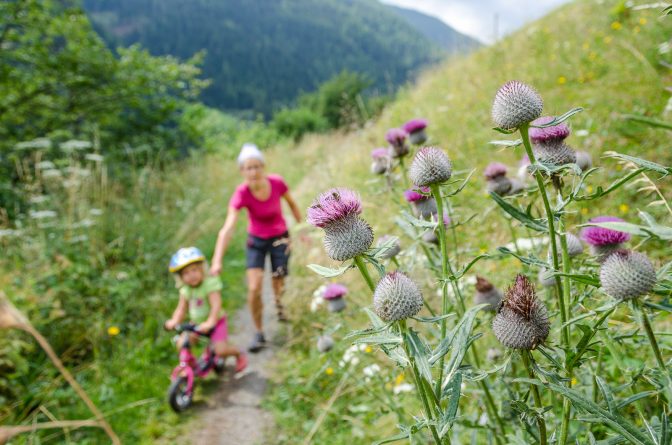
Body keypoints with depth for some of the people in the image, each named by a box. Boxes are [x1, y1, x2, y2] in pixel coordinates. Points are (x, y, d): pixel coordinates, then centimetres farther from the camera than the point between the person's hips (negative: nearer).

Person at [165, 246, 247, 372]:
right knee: (182, 344, -8)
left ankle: (239, 354, 16)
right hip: (196, 323, 6)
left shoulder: (210, 284, -23)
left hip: (215, 322, -6)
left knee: (221, 350, -17)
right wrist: (174, 321, -19)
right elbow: (181, 309, 0)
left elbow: (216, 305, -33)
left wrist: (210, 322, -45)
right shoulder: (185, 290, -3)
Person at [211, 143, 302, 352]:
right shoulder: (242, 193, -27)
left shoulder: (277, 182, -23)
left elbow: (292, 204, -2)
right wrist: (217, 261, -43)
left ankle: (279, 303, 46)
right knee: (254, 288, -11)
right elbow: (227, 228, -35)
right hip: (256, 241, -1)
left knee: (277, 283, 8)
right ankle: (259, 333, 10)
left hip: (280, 238, 1)